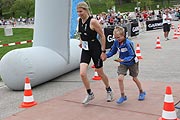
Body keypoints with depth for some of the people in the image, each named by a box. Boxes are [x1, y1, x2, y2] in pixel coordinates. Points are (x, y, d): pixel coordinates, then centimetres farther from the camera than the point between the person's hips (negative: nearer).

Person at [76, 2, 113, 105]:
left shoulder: (93, 21, -17)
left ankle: (109, 90, 37)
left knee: (100, 73, 10)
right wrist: (81, 41, 10)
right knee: (82, 74, -8)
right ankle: (90, 94, 13)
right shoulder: (80, 20, 3)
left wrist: (103, 52, -15)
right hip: (85, 50, 6)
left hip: (95, 49, -5)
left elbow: (102, 36, -14)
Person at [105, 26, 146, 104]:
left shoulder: (128, 43, -29)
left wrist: (123, 60, -40)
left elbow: (132, 56, -28)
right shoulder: (116, 42, -12)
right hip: (123, 64, 4)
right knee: (120, 78, -12)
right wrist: (106, 55, -17)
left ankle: (141, 92, 39)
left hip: (132, 63, -4)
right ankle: (123, 96, 5)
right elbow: (112, 52, 1)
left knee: (134, 78, 13)